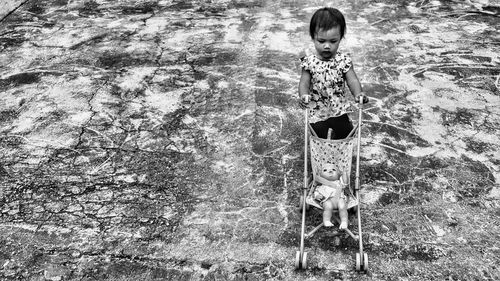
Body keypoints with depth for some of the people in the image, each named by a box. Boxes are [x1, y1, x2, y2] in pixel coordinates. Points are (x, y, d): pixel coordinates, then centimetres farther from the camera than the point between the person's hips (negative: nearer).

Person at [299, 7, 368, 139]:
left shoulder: (343, 60, -10)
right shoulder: (309, 62, -11)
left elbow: (352, 80, -11)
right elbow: (304, 83, -10)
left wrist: (358, 94, -32)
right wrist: (304, 96, -32)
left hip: (340, 110, 1)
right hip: (318, 111, -1)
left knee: (346, 136, 10)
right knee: (319, 139, 6)